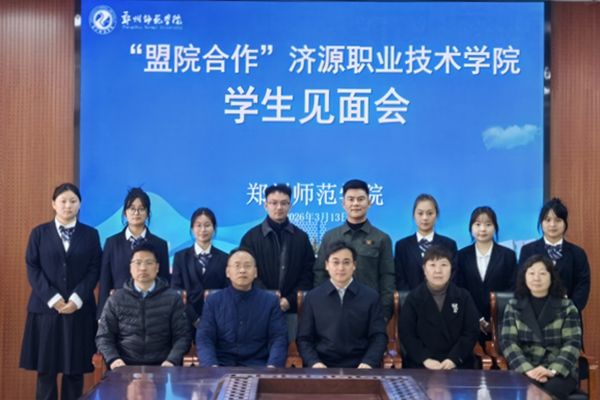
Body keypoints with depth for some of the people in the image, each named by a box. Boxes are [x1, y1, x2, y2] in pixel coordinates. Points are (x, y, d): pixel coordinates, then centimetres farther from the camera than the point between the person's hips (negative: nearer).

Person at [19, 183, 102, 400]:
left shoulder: (91, 234, 8)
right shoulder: (39, 233, 7)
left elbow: (94, 270, 2)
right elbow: (32, 268, 0)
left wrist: (77, 299, -11)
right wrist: (52, 298, -11)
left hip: (79, 309, 0)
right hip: (45, 308, 0)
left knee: (75, 369, 2)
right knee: (45, 368, 1)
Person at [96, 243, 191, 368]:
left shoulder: (173, 298, 8)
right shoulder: (116, 299, 10)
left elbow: (182, 336, 4)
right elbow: (104, 336, 9)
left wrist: (172, 361, -13)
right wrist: (113, 359, -9)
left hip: (162, 368, 0)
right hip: (125, 367, 0)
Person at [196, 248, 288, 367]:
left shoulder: (270, 301, 9)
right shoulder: (213, 301, 9)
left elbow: (279, 338, 1)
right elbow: (204, 338, 1)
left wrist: (271, 367, -18)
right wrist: (212, 367, -18)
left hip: (258, 366, 0)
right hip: (222, 365, 0)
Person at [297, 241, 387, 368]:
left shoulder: (371, 296, 7)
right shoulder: (312, 297, 7)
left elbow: (378, 336, 4)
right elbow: (304, 338, 7)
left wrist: (368, 363, -13)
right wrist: (314, 362, -11)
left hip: (360, 368, 1)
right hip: (323, 367, 0)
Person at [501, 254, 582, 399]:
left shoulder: (567, 307, 8)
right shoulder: (513, 306, 10)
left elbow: (573, 343, -1)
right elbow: (508, 342, 0)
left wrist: (552, 370, -19)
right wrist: (528, 369, -18)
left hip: (560, 371, 0)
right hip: (524, 370, 0)